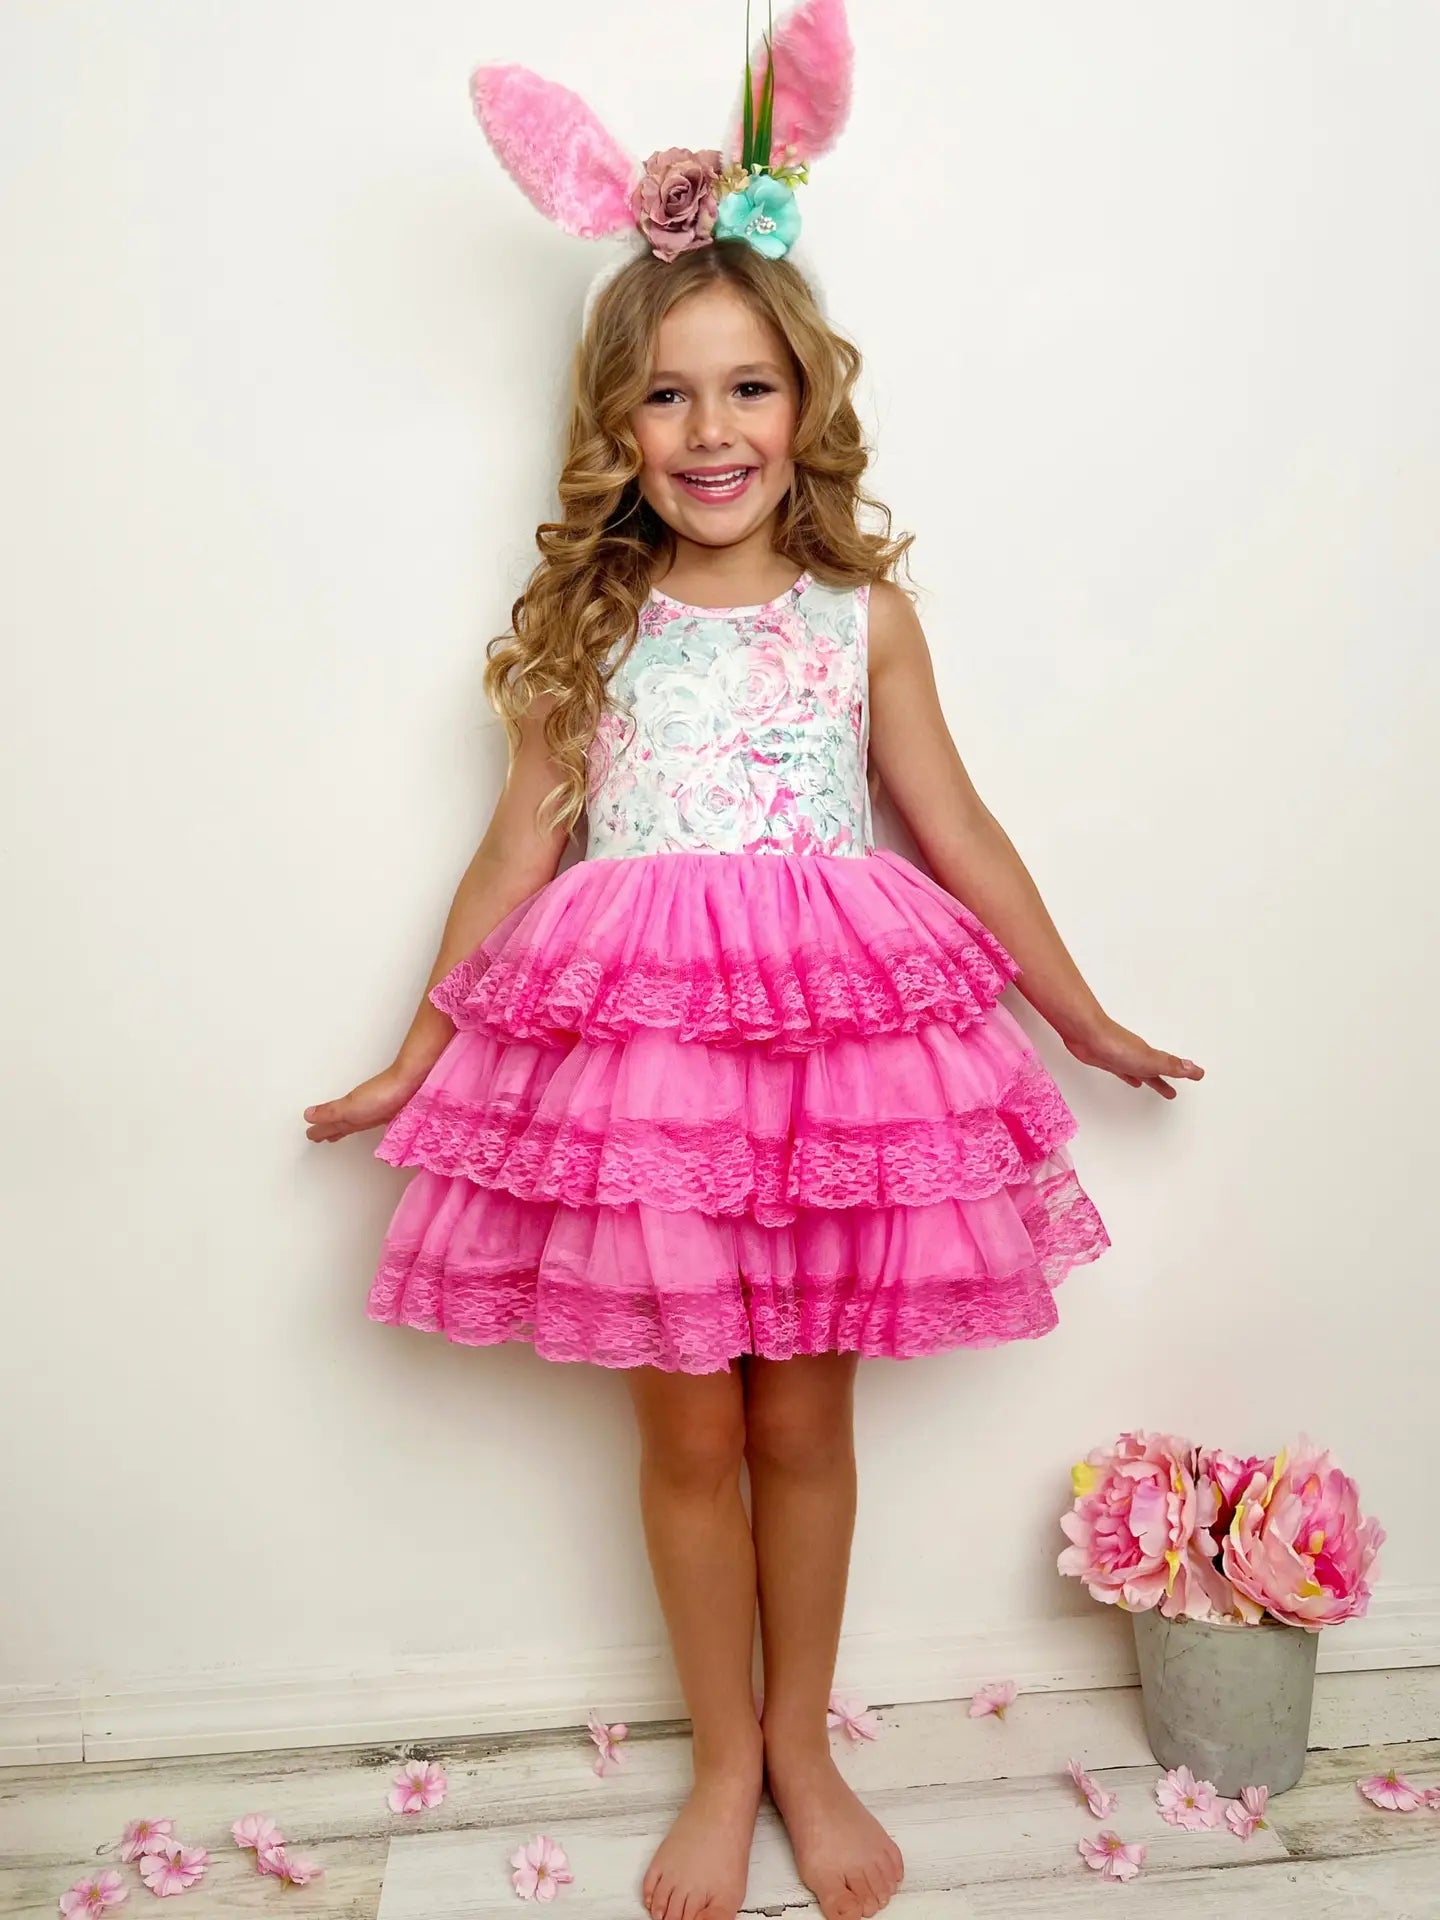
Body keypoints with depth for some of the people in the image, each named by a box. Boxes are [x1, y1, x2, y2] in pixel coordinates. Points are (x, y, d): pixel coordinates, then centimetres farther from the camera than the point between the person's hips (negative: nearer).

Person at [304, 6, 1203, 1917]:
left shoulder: (861, 611, 3)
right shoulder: (589, 628, 4)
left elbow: (957, 829, 9)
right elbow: (518, 854, 8)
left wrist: (1085, 1017, 14)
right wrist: (410, 1065, 12)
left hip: (840, 1039, 0)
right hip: (634, 1045, 0)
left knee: (803, 1416, 11)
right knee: (689, 1426, 9)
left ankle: (802, 1747, 34)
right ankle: (723, 1766, 32)